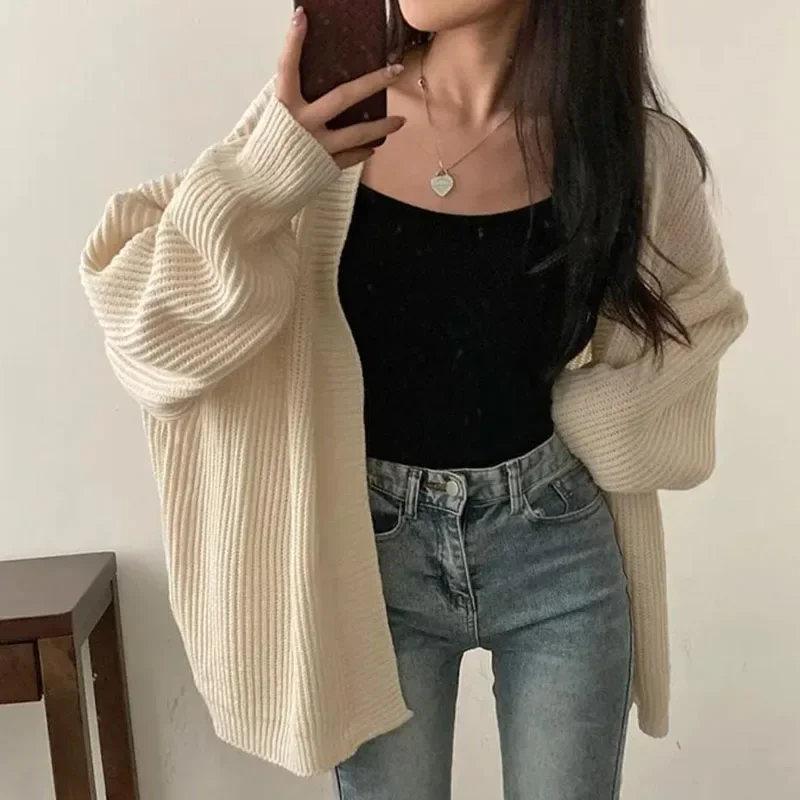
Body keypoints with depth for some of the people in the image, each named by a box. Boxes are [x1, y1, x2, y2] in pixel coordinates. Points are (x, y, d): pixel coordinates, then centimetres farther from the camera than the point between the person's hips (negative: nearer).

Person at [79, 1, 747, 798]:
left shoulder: (634, 147, -10)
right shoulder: (316, 122, -11)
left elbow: (701, 313, 10)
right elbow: (149, 337, -14)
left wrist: (601, 413, -6)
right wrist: (256, 183, -28)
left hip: (559, 554, 1)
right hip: (373, 553, 0)